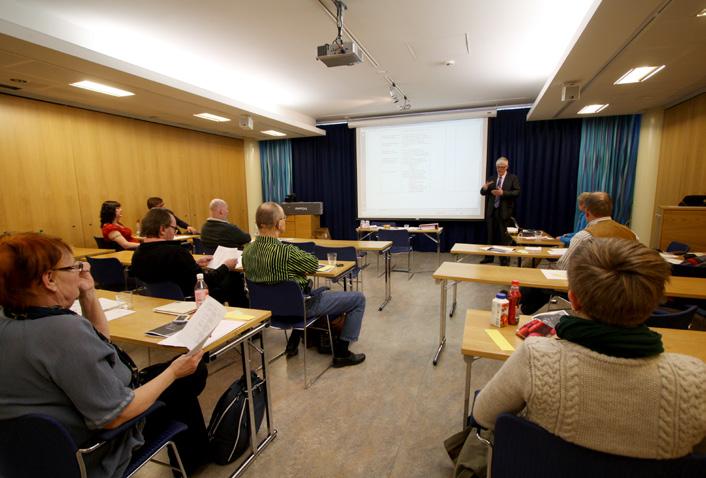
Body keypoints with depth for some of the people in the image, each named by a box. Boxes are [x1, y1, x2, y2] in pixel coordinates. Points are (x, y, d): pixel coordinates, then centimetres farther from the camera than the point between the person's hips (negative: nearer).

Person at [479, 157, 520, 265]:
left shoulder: (513, 178, 2)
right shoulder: (492, 179, 12)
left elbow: (517, 193, -9)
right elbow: (483, 193, 8)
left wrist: (503, 193, -22)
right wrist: (485, 188, -15)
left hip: (505, 211, -3)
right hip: (492, 211, 4)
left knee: (504, 237, 1)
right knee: (491, 235, 9)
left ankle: (505, 259, 10)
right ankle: (489, 257, 19)